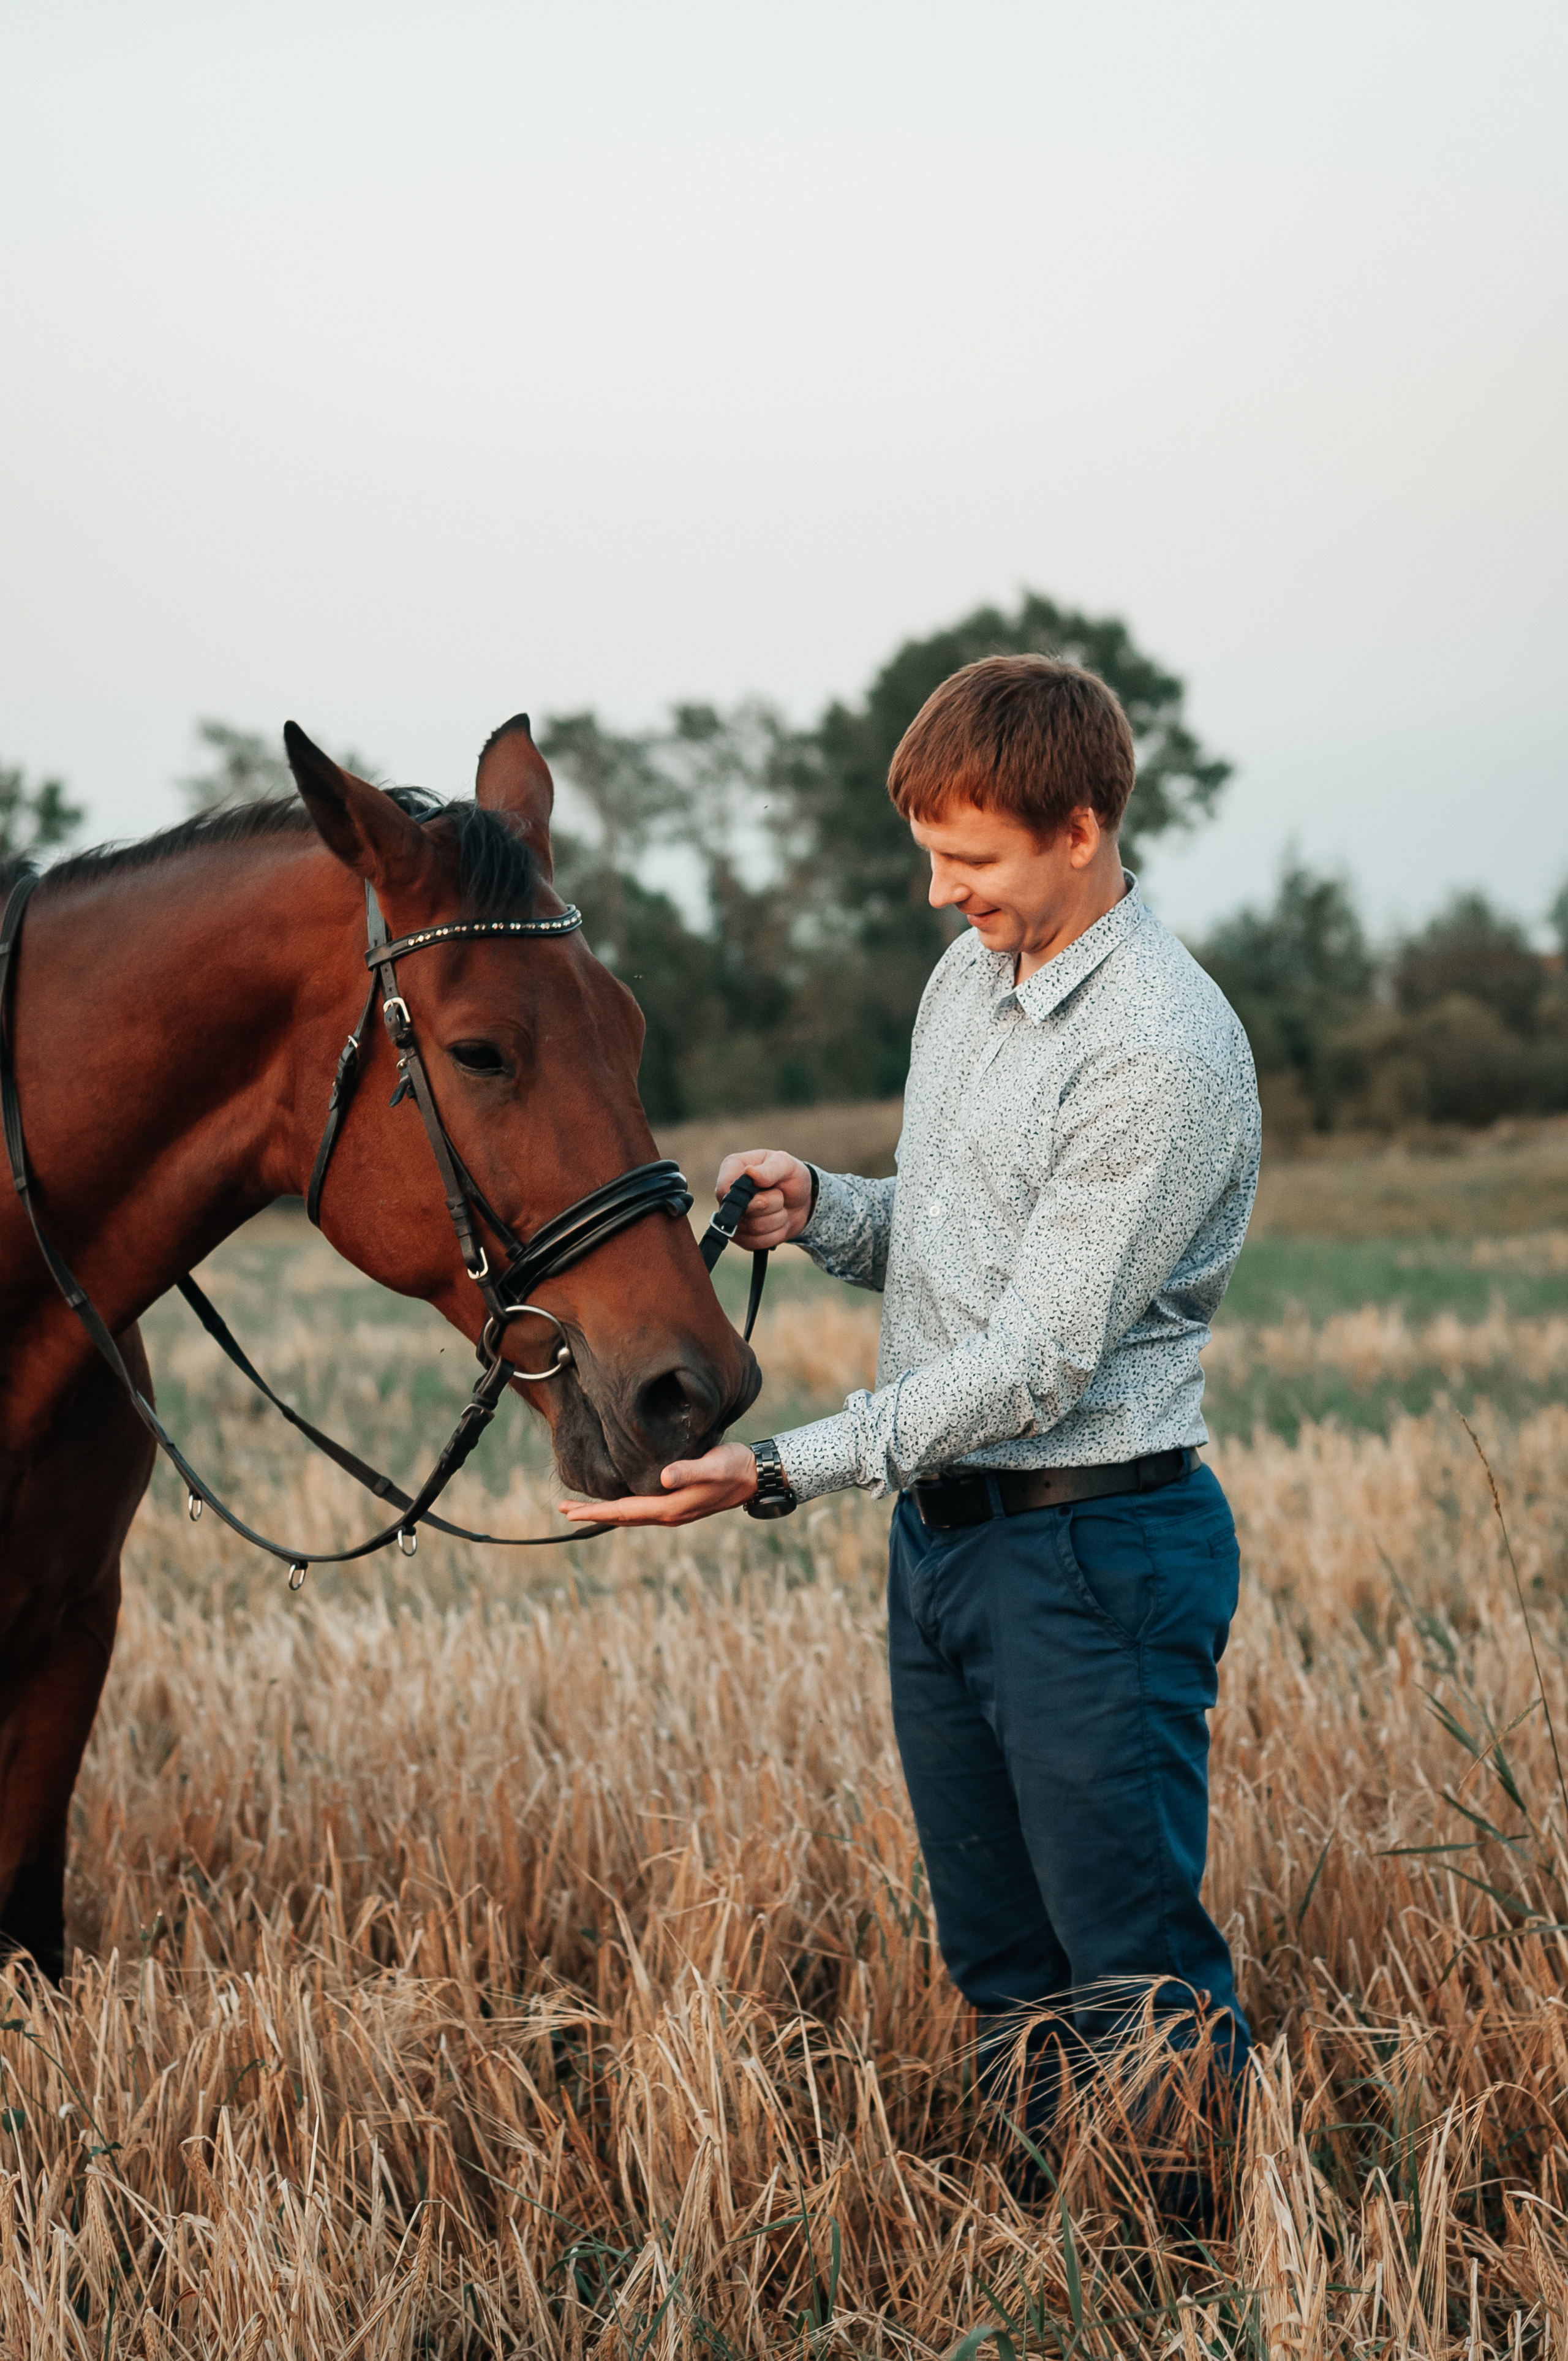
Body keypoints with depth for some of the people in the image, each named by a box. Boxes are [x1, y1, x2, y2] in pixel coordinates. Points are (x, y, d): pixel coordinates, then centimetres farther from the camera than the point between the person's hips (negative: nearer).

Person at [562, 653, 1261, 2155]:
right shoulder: (965, 978, 9)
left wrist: (781, 1472, -26)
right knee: (1000, 1974, 16)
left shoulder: (1167, 1054, -19)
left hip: (1091, 1549, -8)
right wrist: (820, 1209, -3)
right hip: (937, 1532, 9)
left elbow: (1037, 1359, -22)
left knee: (1138, 1983, -2)